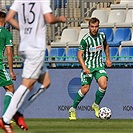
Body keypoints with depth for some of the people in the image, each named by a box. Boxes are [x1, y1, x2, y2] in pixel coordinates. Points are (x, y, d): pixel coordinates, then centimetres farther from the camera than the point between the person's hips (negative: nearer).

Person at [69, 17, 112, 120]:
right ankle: (73, 109, 8)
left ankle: (96, 105, 7)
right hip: (88, 66, -4)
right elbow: (80, 54, -12)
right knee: (85, 89, -12)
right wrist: (84, 67, -24)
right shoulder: (85, 39, -15)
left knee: (103, 85, -19)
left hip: (99, 65, 4)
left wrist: (108, 58, 19)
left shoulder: (102, 36, 0)